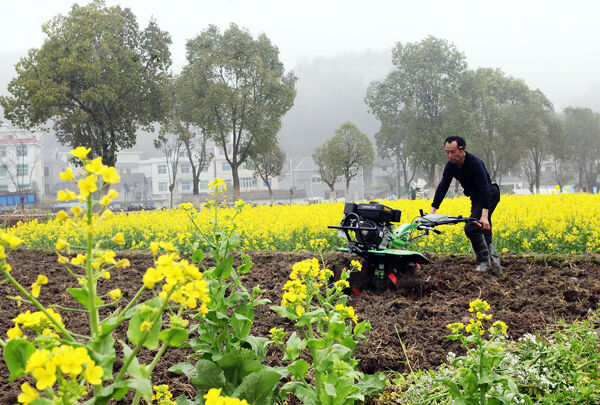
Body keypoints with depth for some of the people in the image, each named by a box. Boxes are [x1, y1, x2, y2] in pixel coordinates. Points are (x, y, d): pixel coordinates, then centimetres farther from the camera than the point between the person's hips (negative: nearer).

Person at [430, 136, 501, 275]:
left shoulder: (475, 163, -28)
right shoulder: (451, 165, -5)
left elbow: (484, 189, -34)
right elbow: (442, 187, -1)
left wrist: (484, 215, -43)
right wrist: (432, 211, -6)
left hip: (489, 195, -8)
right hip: (476, 198, 8)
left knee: (472, 227, -18)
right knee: (484, 233, 7)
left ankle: (484, 262, -9)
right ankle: (495, 265, 12)